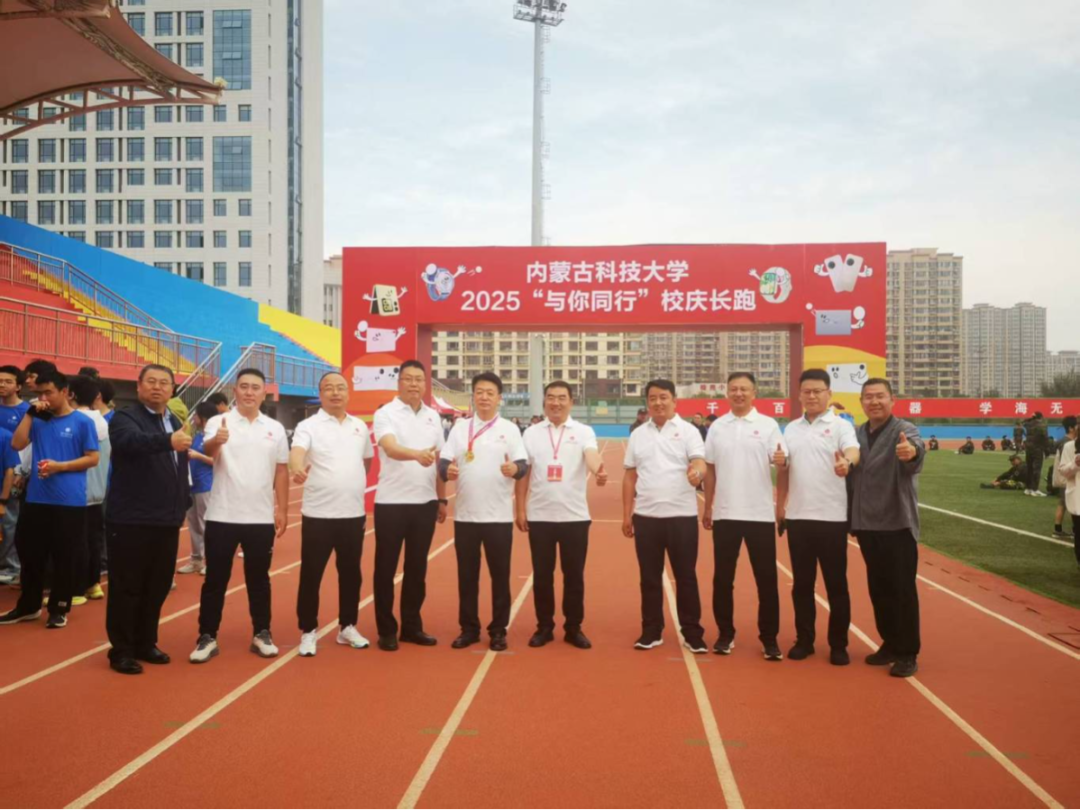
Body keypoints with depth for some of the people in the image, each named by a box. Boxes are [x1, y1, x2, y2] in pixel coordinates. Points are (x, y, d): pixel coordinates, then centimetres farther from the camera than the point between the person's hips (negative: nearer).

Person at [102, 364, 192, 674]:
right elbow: (132, 442, -33)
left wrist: (183, 504, 15)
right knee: (126, 588, 2)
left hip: (166, 520, 7)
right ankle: (121, 650, 14)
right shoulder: (124, 418, -8)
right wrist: (168, 441, -50)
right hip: (131, 520, -7)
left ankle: (145, 644, 28)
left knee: (157, 587, 14)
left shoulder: (175, 422, 15)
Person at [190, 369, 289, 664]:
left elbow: (281, 472, 9)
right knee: (215, 579, 5)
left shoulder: (275, 428, 6)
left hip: (261, 518, 2)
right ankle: (207, 637, 16)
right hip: (222, 516, -2)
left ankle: (262, 634, 22)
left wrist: (282, 510, 4)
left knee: (258, 578, 11)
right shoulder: (219, 422, -4)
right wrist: (216, 441, -48)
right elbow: (208, 451, -24)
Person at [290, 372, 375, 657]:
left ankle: (347, 627, 27)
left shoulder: (360, 426, 10)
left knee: (350, 573, 13)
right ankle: (309, 631, 17)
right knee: (311, 575, 3)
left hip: (353, 514, 4)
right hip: (318, 514, -4)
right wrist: (298, 469, -47)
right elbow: (296, 452, -26)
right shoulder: (309, 426, -6)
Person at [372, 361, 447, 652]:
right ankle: (387, 630, 15)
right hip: (391, 502, -4)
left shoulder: (433, 416, 9)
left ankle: (412, 626, 23)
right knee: (386, 568, 4)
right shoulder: (385, 413, -7)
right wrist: (417, 454, -45)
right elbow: (390, 448, -26)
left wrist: (442, 499, 13)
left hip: (425, 502, 5)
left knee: (417, 567, 12)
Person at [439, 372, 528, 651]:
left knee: (500, 574, 4)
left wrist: (514, 468, -28)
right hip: (465, 514, 2)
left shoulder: (510, 429, 2)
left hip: (499, 516, -2)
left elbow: (524, 465, -5)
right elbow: (443, 461, 2)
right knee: (466, 574, 8)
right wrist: (447, 470, -21)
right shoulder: (460, 427, 7)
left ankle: (498, 630, 17)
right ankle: (469, 628, 21)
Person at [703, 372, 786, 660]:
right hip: (724, 513, 2)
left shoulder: (768, 425, -1)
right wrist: (707, 508, 11)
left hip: (760, 514, -2)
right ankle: (726, 634, 22)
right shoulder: (717, 427, 6)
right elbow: (710, 470, 11)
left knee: (766, 579, 4)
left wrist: (782, 461, -29)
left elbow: (782, 462, -5)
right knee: (723, 578, 8)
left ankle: (769, 638, 17)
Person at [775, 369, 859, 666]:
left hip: (831, 518, -4)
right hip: (798, 517, 4)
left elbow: (853, 450, -24)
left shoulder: (841, 426, -3)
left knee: (836, 584, 5)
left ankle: (838, 644, 17)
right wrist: (779, 506, 15)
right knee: (801, 583, 11)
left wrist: (847, 462, -46)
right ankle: (804, 640, 23)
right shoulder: (791, 429, 11)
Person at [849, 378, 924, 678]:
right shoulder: (856, 434, 8)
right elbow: (853, 474, 9)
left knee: (903, 590, 2)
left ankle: (908, 653, 13)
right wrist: (852, 519, 5)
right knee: (878, 590, 14)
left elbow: (915, 450, -33)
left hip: (898, 525, -5)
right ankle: (889, 644, 28)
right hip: (867, 525, 5)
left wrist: (913, 452, -56)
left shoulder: (905, 430, -9)